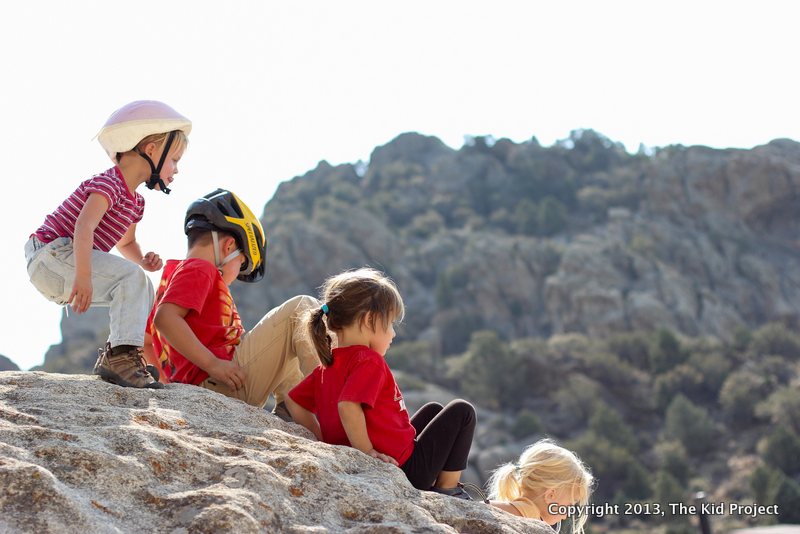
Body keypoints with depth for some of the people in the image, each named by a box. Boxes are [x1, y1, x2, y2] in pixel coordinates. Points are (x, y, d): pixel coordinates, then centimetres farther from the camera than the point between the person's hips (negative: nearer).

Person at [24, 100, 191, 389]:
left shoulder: (135, 202, 14)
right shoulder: (108, 184, -17)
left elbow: (126, 242, 30)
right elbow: (83, 227, -31)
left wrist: (143, 260, 7)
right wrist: (83, 276, -41)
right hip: (50, 254, -10)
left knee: (142, 292, 6)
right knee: (130, 277, -24)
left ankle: (112, 357, 7)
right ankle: (121, 355, -27)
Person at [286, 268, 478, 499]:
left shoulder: (327, 365, 8)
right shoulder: (369, 361, -20)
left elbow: (294, 401, 14)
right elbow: (347, 405, -35)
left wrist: (327, 441, 9)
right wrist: (366, 450, -25)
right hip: (405, 468, -9)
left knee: (433, 410, 29)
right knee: (461, 411, 8)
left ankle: (431, 484, 25)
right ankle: (448, 489, 7)